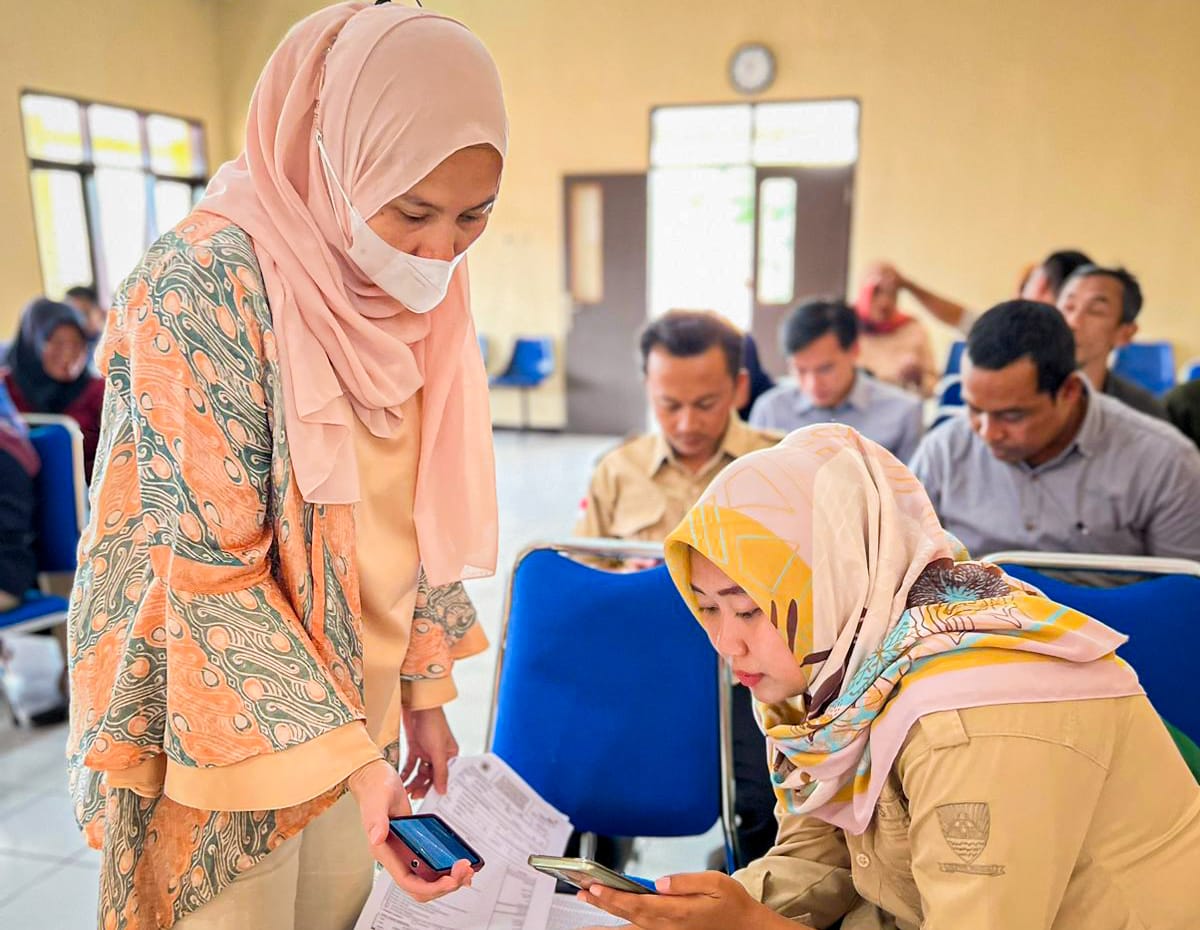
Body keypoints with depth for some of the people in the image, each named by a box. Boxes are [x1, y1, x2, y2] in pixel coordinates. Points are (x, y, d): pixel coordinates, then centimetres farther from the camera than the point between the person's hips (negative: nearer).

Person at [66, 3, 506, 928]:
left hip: (344, 708, 6)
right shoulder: (208, 280, -22)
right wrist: (352, 762, -24)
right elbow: (207, 572, -23)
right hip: (218, 735, -6)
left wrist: (425, 688, 9)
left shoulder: (419, 298, 0)